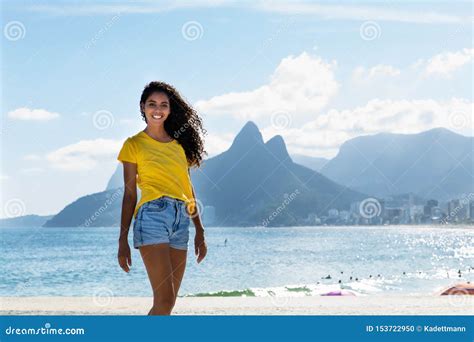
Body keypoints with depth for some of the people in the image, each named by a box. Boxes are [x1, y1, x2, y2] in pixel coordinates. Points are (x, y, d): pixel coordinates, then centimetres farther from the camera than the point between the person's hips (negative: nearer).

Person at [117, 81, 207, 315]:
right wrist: (123, 240, 0)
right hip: (152, 216, -5)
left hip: (182, 219, 5)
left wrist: (200, 231, 16)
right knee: (164, 300, -15)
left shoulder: (180, 144, 18)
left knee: (168, 301, 4)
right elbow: (129, 194, 4)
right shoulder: (134, 144, 6)